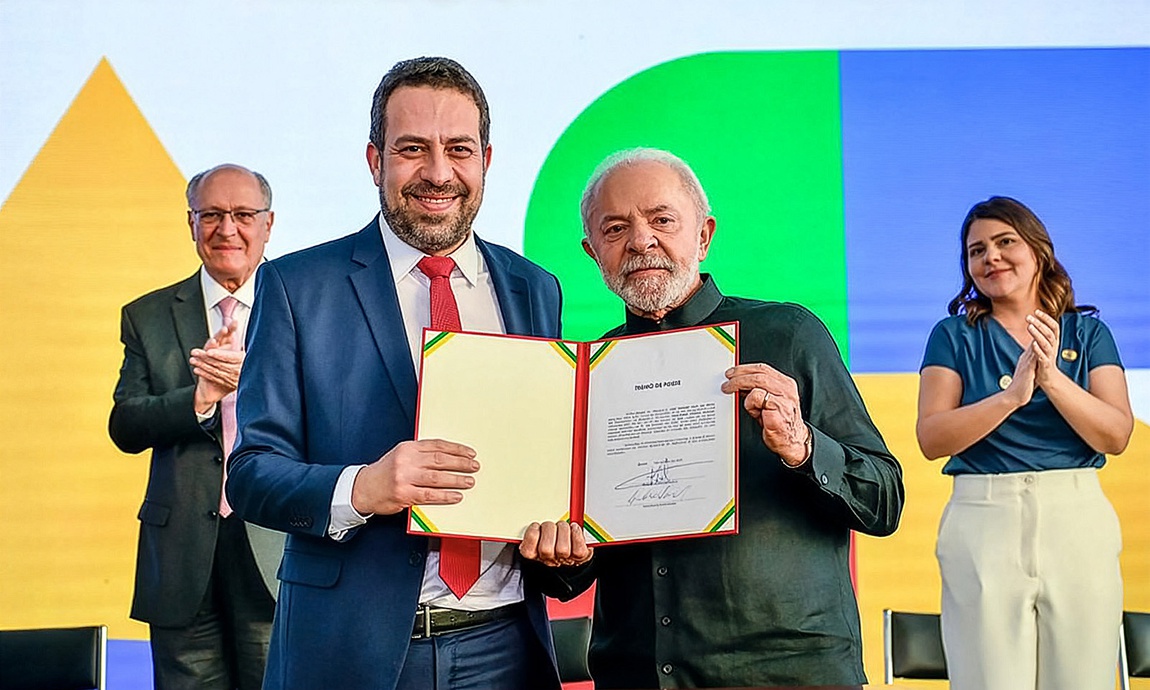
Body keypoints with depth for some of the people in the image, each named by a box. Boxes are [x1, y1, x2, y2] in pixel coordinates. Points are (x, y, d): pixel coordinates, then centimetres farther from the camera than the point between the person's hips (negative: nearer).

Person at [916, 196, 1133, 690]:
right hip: (983, 522, -1)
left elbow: (1116, 436, -2)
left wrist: (1052, 378, -16)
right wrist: (1011, 394, -19)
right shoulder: (954, 336, 6)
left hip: (1078, 519, 2)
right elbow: (932, 439, -7)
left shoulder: (1088, 332, 10)